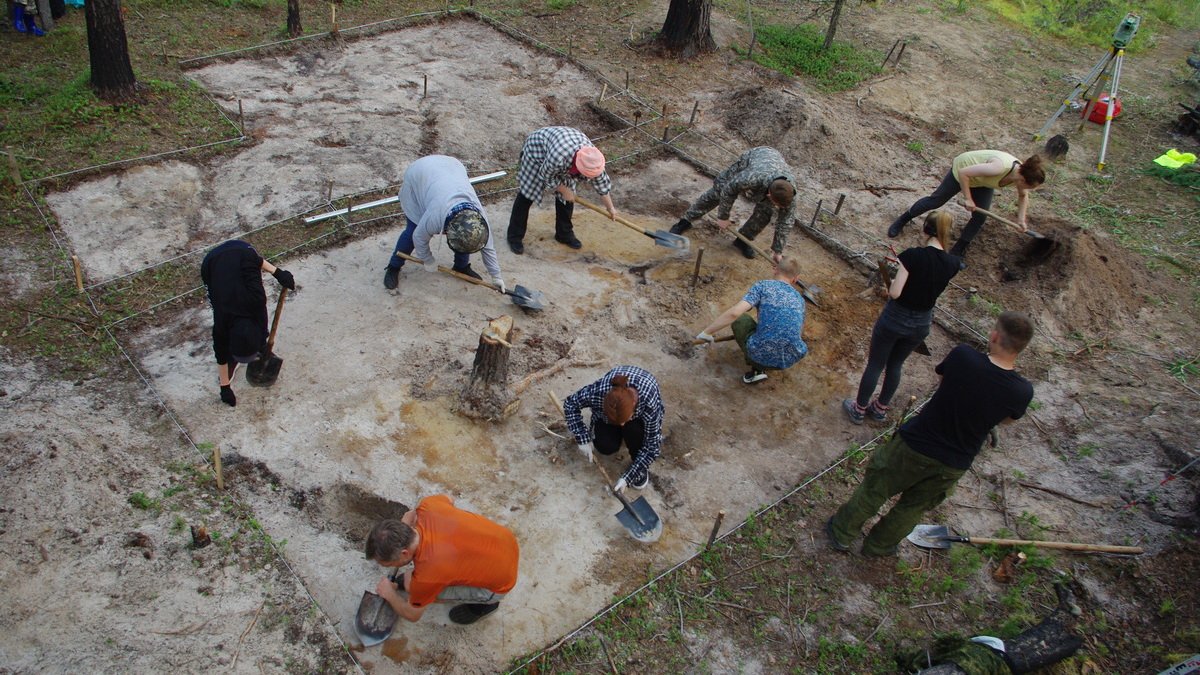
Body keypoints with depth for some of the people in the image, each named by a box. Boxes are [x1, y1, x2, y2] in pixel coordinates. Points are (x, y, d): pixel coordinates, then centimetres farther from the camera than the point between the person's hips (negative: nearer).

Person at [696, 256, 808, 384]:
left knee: (739, 318, 21)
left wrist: (706, 332, -6)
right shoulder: (799, 298, 16)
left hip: (762, 355, -4)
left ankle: (757, 368, 11)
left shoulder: (763, 286, 3)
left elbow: (734, 312, -13)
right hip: (791, 360, 4)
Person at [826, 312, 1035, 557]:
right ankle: (878, 546, 47)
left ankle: (841, 533, 40)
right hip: (953, 467, 2)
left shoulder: (963, 356, -25)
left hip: (915, 445, -2)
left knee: (874, 489, 22)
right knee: (913, 507, 27)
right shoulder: (1022, 392, -20)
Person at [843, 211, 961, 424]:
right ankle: (880, 408, 39)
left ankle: (859, 409, 27)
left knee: (875, 365, 14)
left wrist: (892, 284, -2)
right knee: (895, 365, 24)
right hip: (921, 324, 4)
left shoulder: (913, 255, -23)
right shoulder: (952, 264, -8)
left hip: (894, 318, -4)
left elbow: (894, 293, -23)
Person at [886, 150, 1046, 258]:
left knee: (979, 218, -4)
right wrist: (968, 199, -31)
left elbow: (1023, 196, 3)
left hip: (983, 183, 6)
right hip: (963, 169, -6)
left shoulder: (1021, 173, -21)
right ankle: (902, 220, 26)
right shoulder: (1000, 168, -44)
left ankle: (957, 251, 12)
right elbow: (963, 172, -38)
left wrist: (1021, 218, -5)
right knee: (936, 200, 5)